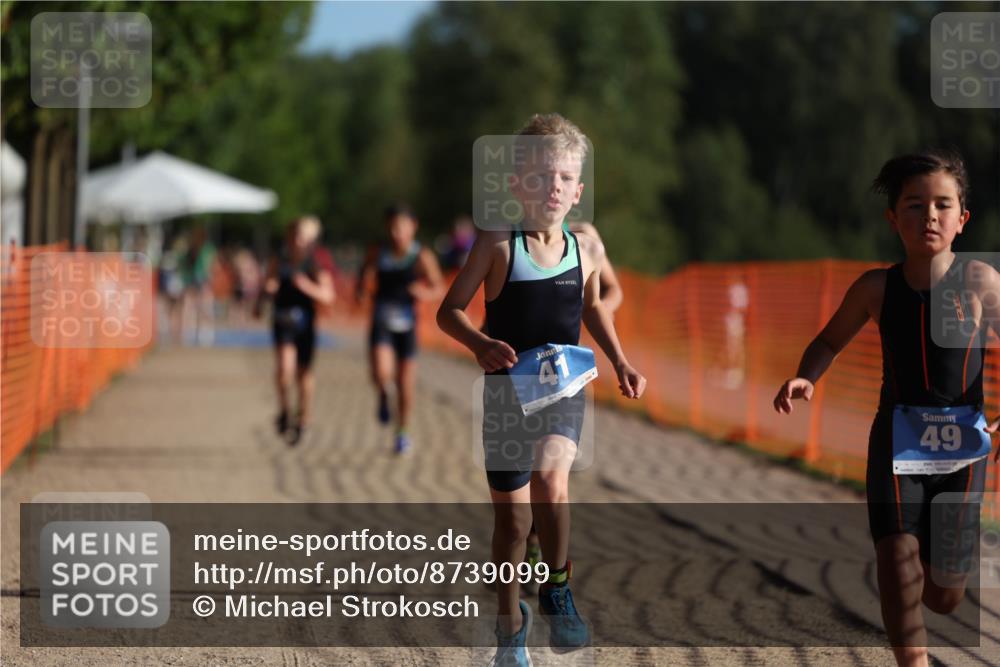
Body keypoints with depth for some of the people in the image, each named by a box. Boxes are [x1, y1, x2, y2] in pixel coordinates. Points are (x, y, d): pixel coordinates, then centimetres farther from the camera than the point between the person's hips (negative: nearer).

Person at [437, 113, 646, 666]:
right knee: (512, 517, 7)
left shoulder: (585, 249, 0)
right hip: (508, 392, -1)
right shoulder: (498, 246, -9)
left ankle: (556, 588, -7)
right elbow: (449, 310, -5)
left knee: (551, 477, -28)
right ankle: (509, 622, 28)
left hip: (564, 388, 1)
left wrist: (620, 361, 9)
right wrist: (481, 345, -24)